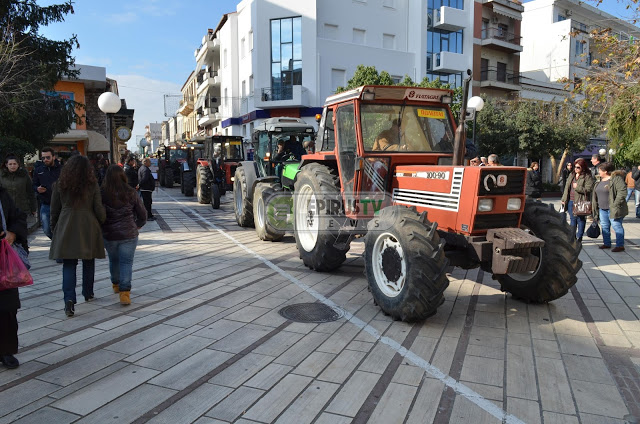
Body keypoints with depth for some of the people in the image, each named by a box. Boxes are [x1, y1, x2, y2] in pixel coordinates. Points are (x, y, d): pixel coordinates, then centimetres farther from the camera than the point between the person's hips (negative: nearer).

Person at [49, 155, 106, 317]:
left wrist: (54, 228, 17)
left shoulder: (60, 185, 1)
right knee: (88, 262, 16)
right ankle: (88, 294, 28)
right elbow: (98, 209, -3)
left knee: (68, 264, 2)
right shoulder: (93, 185, -4)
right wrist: (103, 223, 13)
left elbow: (54, 210, 6)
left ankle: (69, 299, -13)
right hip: (88, 228, 0)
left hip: (66, 229, 0)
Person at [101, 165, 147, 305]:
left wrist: (102, 228, 14)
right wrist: (137, 225, 19)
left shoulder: (102, 194, -8)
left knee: (113, 260, 21)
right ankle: (124, 292, -9)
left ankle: (116, 284, 40)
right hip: (128, 234, -1)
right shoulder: (131, 194, -7)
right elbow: (142, 214, 0)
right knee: (126, 262, 1)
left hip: (109, 235, 2)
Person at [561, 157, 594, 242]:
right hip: (571, 201, 6)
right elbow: (567, 188, 17)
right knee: (572, 219, 14)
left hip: (581, 202, -6)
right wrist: (564, 199, 14)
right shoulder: (572, 175, 14)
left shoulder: (588, 177, -6)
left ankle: (579, 237, 10)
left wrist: (577, 187, -18)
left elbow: (588, 189, -17)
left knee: (580, 219, 1)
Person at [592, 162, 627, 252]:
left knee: (616, 226, -4)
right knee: (604, 227, 13)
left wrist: (615, 204, -22)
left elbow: (622, 192, -20)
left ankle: (620, 245, 1)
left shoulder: (616, 178, -13)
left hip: (613, 209, -9)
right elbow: (595, 194, 22)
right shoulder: (600, 180, 14)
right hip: (602, 209, 9)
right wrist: (594, 205, 18)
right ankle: (607, 243, 24)